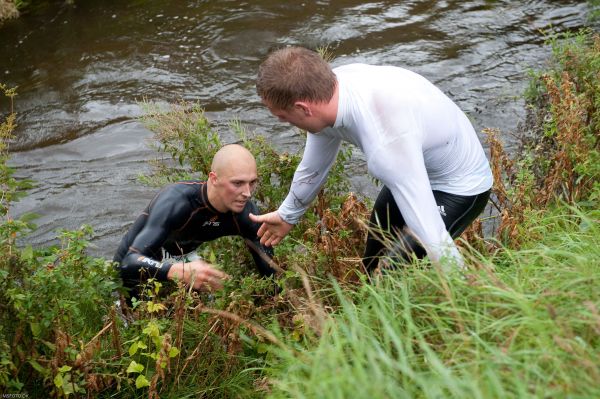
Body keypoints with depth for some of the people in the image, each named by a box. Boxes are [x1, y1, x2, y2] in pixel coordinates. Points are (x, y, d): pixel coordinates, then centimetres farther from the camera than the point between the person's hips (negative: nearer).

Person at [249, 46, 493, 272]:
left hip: (460, 187, -8)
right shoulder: (327, 87, -19)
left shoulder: (386, 143, -45)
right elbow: (312, 169, 0)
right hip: (419, 169, 8)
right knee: (373, 264, 21)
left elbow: (432, 234, -41)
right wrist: (287, 215, 14)